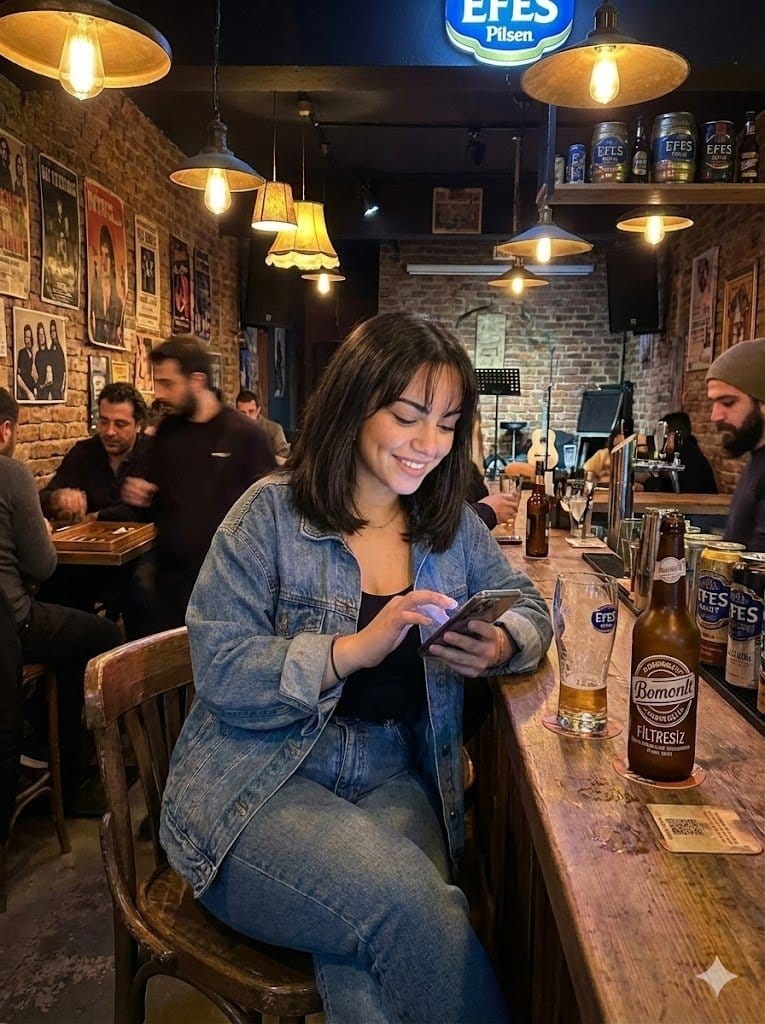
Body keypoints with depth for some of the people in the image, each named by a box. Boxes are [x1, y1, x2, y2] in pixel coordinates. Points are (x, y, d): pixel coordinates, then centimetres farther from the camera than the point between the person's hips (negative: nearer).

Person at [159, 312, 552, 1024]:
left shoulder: (451, 522, 7)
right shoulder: (271, 513, -6)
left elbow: (527, 605, 13)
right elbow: (220, 672, -11)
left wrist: (501, 646, -12)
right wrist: (355, 648, -25)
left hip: (395, 779, 3)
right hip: (259, 784, -2)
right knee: (414, 909, -28)